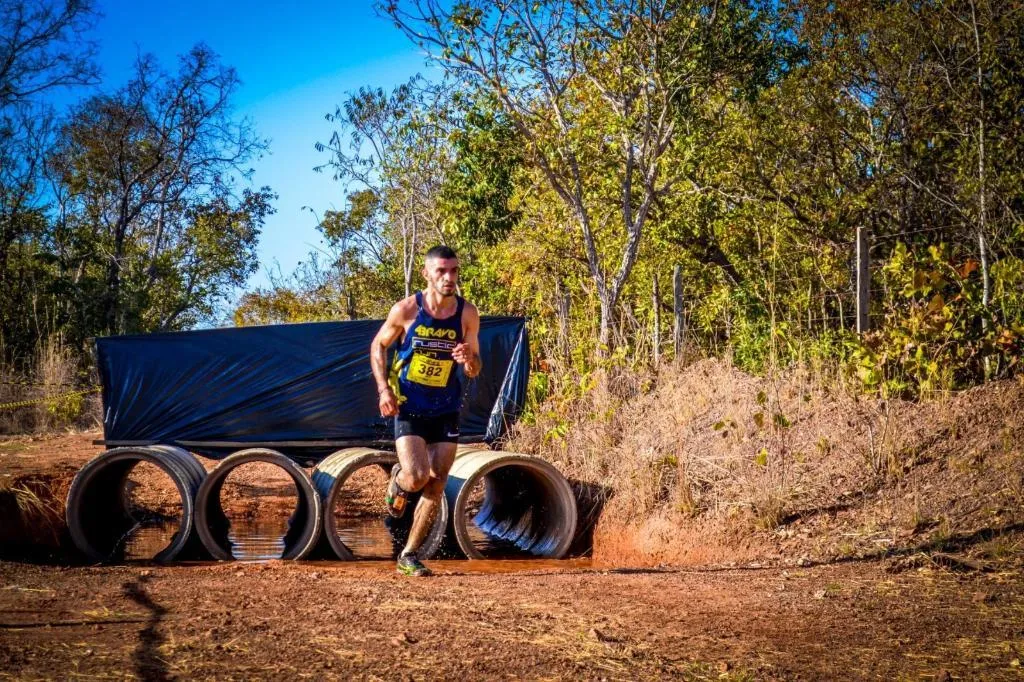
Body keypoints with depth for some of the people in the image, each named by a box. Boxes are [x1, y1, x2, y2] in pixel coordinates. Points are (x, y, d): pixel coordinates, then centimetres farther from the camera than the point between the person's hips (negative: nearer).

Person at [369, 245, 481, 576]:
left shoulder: (467, 314, -5)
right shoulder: (406, 309, -10)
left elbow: (475, 370, 2)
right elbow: (378, 346, 4)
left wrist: (469, 359, -22)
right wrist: (383, 389, -8)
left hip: (446, 411, 3)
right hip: (408, 408, -2)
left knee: (436, 486, 1)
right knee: (416, 476, -18)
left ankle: (409, 555, 15)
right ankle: (397, 481, 21)